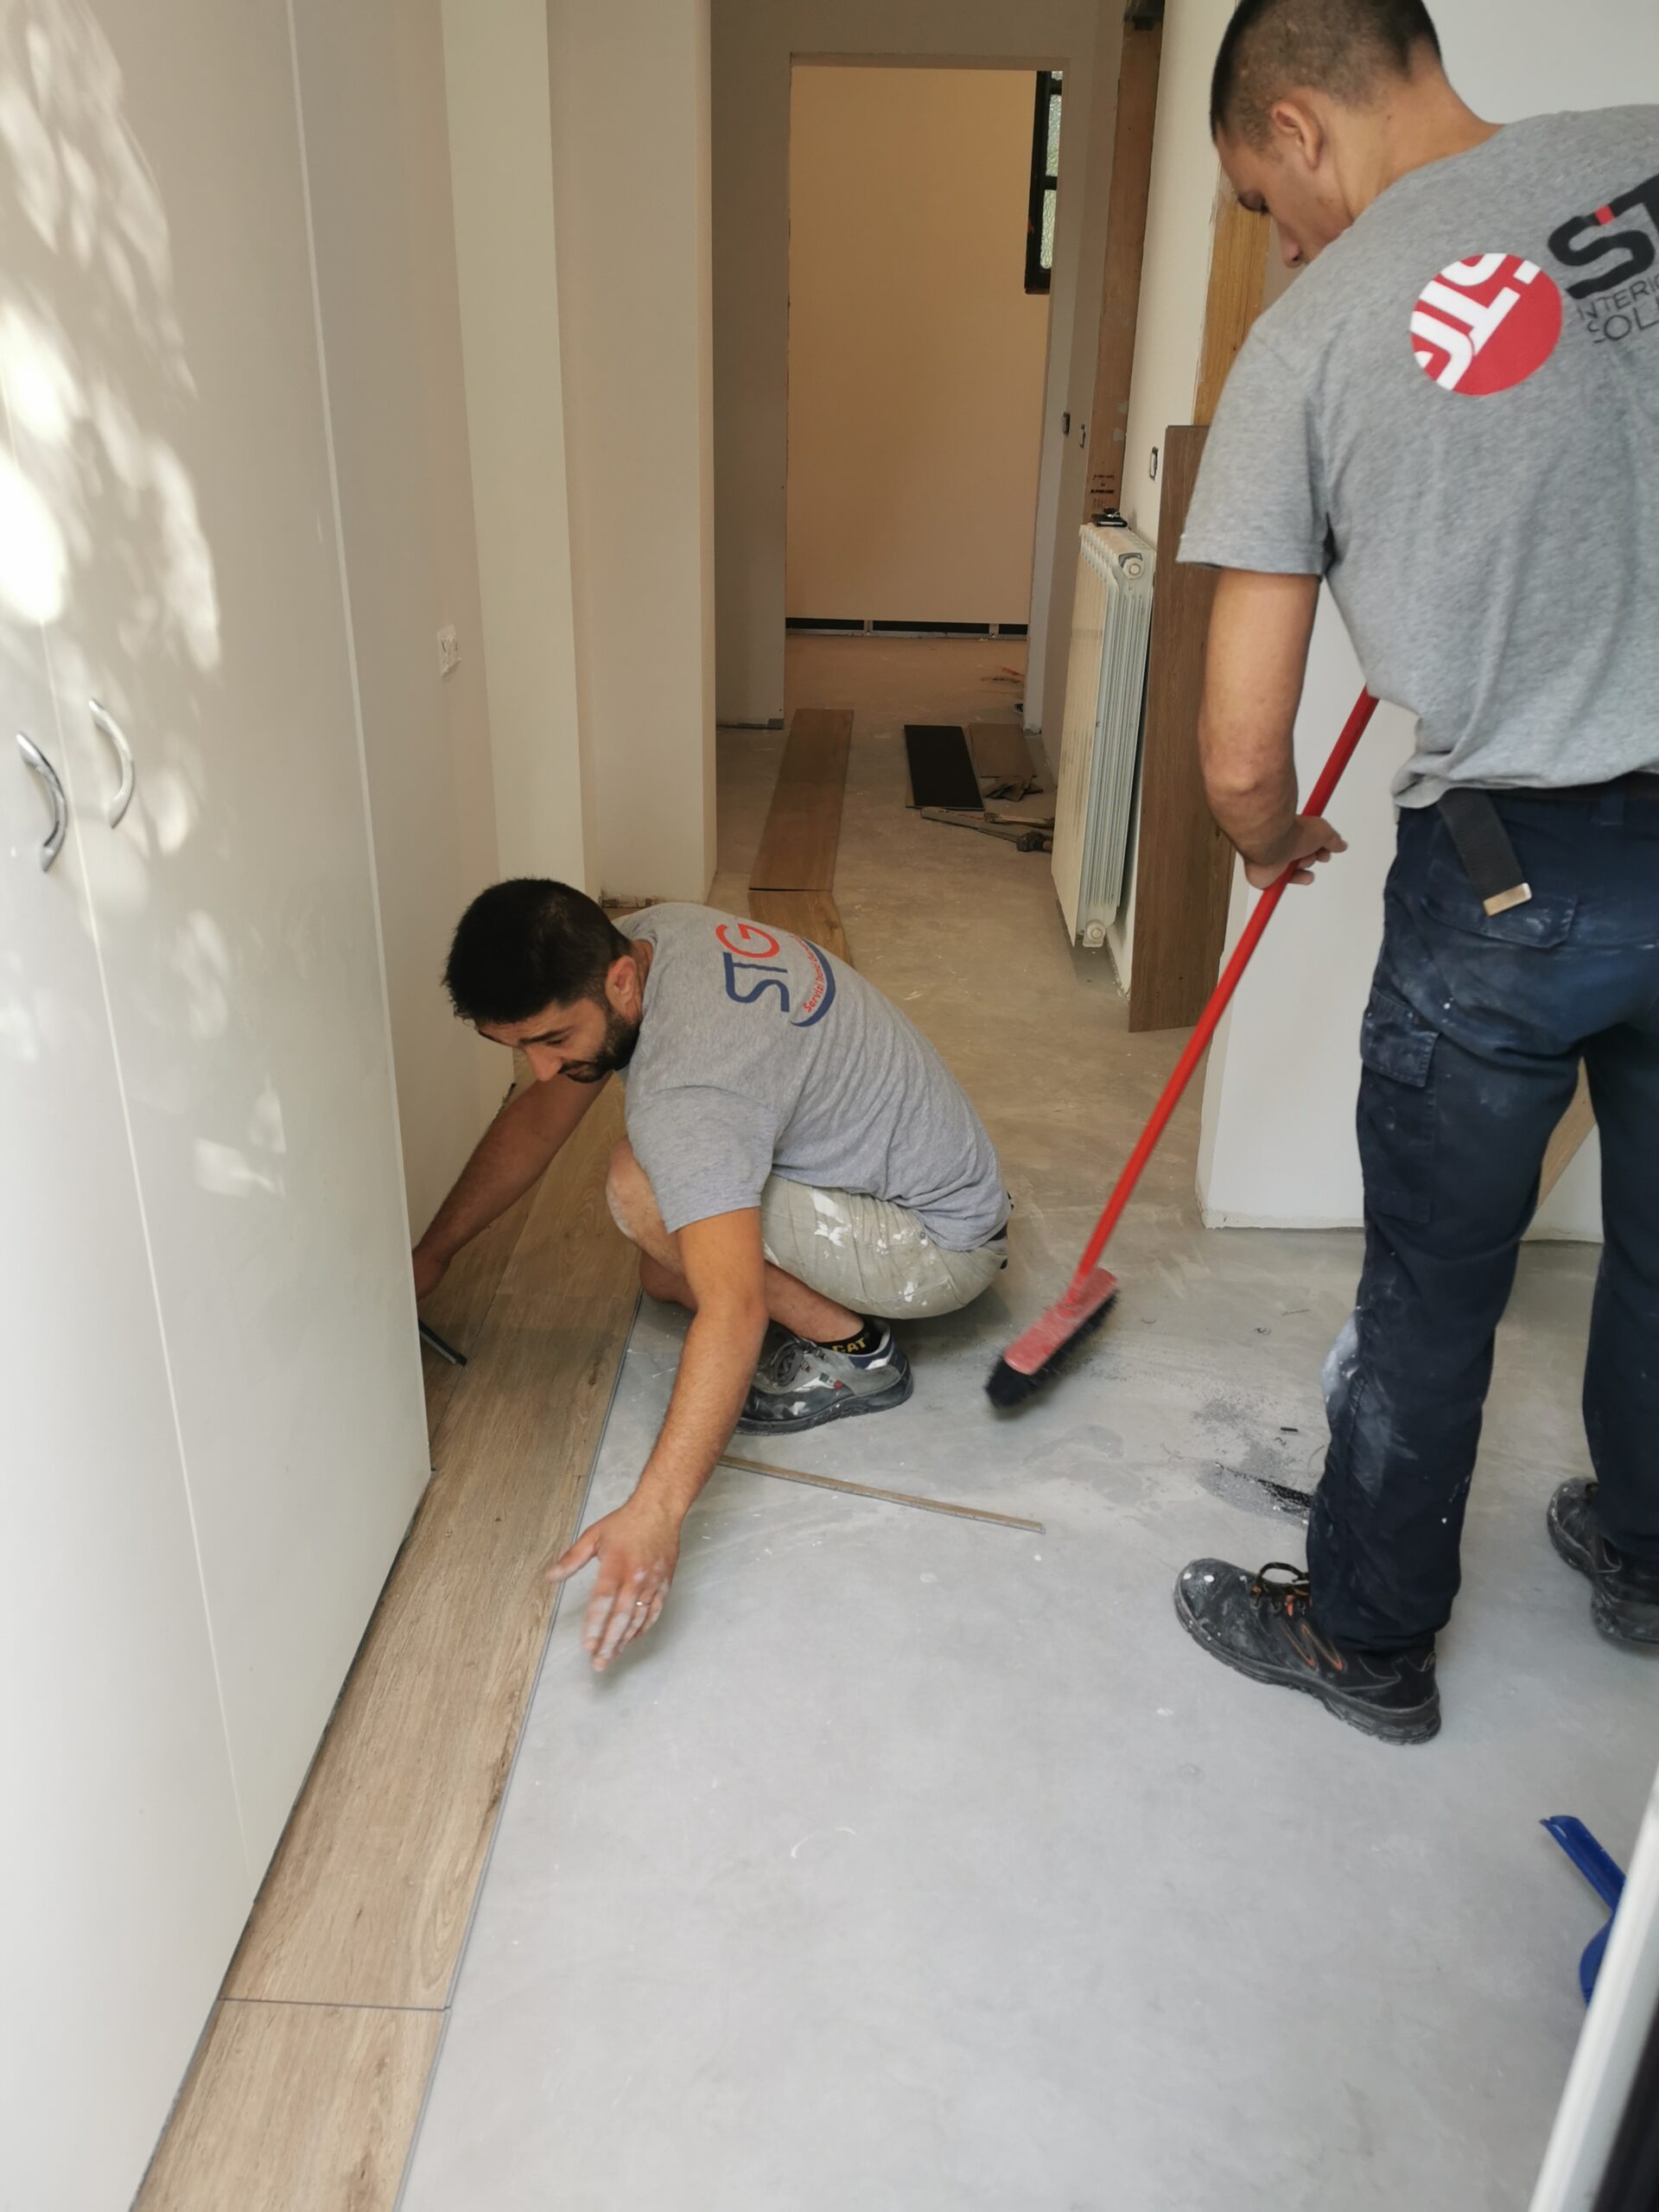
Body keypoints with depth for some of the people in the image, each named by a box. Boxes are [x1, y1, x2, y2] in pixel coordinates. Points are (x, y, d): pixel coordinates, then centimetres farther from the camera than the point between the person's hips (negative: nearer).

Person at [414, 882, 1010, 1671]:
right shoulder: (651, 935, -6)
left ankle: (852, 1348, -9)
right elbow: (539, 1117, 5)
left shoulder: (686, 1089, -34)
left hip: (945, 1246, -9)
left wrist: (654, 1511, -50)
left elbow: (733, 1310, -43)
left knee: (642, 1187, -24)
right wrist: (432, 1254, 7)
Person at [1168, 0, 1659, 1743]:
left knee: (1431, 1293, 12)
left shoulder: (1304, 344, -9)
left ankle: (1366, 1642, 32)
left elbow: (1241, 758, -8)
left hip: (1514, 872, -5)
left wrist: (1277, 845, 13)